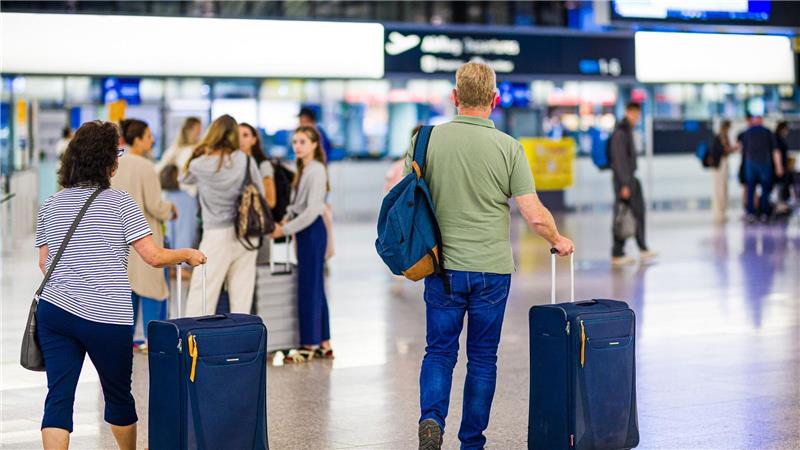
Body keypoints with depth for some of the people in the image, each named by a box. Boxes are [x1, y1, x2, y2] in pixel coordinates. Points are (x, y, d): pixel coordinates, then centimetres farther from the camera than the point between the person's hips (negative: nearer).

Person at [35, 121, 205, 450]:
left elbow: (44, 262, 14)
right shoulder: (119, 203, -5)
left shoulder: (50, 206, 9)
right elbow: (154, 257, -7)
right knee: (118, 394, 14)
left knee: (58, 396, -1)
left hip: (54, 311, 4)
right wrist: (187, 255, 11)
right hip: (105, 317, -4)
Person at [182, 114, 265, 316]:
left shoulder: (200, 165, -7)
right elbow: (261, 193, 5)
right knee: (241, 296, 6)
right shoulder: (245, 161, -4)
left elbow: (186, 178, 14)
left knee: (201, 296, 0)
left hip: (217, 234, -3)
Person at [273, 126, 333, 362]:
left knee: (309, 287, -5)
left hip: (312, 230, -10)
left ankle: (310, 344, 0)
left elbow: (312, 209, -20)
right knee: (314, 287, 12)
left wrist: (286, 229, -18)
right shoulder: (304, 169, 15)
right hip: (305, 230, 10)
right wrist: (286, 221, 3)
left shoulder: (316, 170, -15)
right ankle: (324, 343, 17)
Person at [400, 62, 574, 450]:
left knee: (439, 351, 12)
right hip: (492, 269, -1)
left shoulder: (427, 140, -4)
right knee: (482, 359, 11)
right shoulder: (507, 147, -8)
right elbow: (535, 216, -8)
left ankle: (431, 418, -11)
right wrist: (558, 241, 12)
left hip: (443, 267, 1)